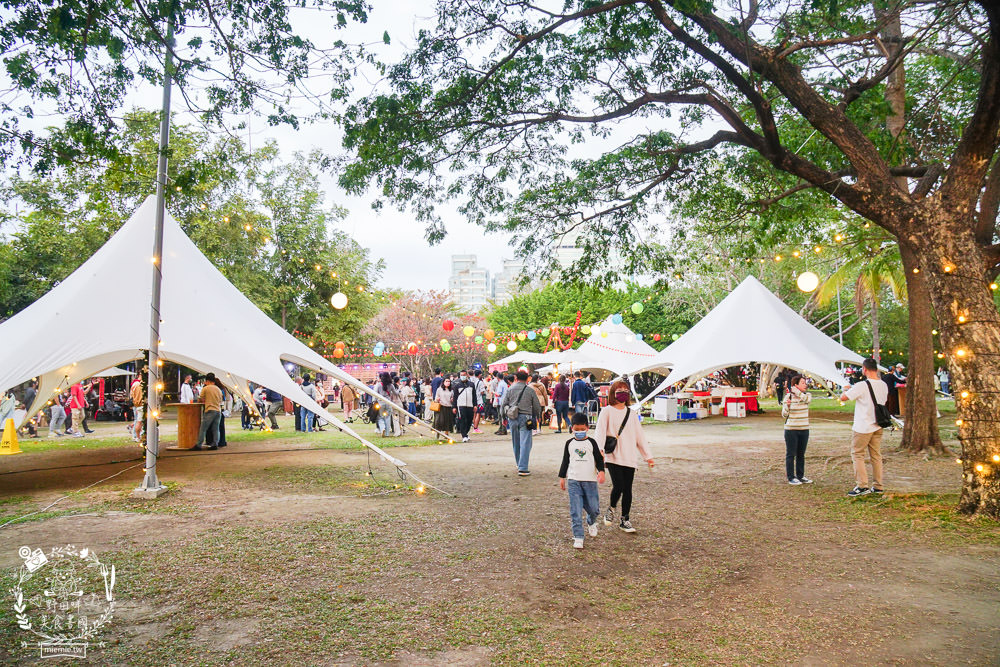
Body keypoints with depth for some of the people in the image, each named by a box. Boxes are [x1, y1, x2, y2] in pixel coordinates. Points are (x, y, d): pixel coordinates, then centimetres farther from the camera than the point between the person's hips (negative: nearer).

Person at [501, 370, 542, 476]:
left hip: (512, 418, 3)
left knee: (516, 443, 15)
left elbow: (503, 405, 6)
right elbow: (537, 406, 4)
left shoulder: (510, 389, 4)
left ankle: (520, 465, 28)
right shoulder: (530, 390, -2)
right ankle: (523, 468, -9)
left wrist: (503, 416, 18)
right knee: (525, 443, -3)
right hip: (525, 417, -3)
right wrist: (537, 417, 21)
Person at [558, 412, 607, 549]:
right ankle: (578, 537, -1)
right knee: (575, 510, -5)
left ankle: (591, 523, 39)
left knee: (593, 507, 5)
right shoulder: (569, 443, 7)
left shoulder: (591, 442, 3)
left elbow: (599, 459, 3)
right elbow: (565, 461, 15)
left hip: (590, 480, 0)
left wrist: (601, 471, -13)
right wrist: (562, 477, 14)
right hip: (573, 481, 1)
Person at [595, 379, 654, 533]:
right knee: (618, 486, -15)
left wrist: (648, 456, 13)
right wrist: (600, 449, -27)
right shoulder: (607, 411, 1)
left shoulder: (632, 413, 15)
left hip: (630, 457, 4)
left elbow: (639, 436, 18)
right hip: (613, 457, -4)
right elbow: (600, 431, -10)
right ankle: (611, 509, 14)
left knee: (627, 489, 5)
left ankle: (625, 520, 18)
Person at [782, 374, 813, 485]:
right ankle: (791, 477, 6)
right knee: (791, 454, 0)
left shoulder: (807, 395, 5)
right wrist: (787, 405, -22)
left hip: (804, 430, 4)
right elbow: (784, 415, -4)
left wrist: (796, 391, -13)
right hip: (791, 430, -4)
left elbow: (806, 399, -21)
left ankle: (800, 476, 21)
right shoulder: (788, 396, -5)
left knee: (801, 454, 11)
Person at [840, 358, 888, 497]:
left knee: (857, 454, 2)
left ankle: (862, 486, -1)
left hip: (862, 427, -7)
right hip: (878, 426, 7)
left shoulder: (861, 386, -19)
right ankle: (878, 486, 18)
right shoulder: (884, 385, 5)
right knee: (876, 456, 13)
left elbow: (843, 397, -15)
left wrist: (847, 389, 6)